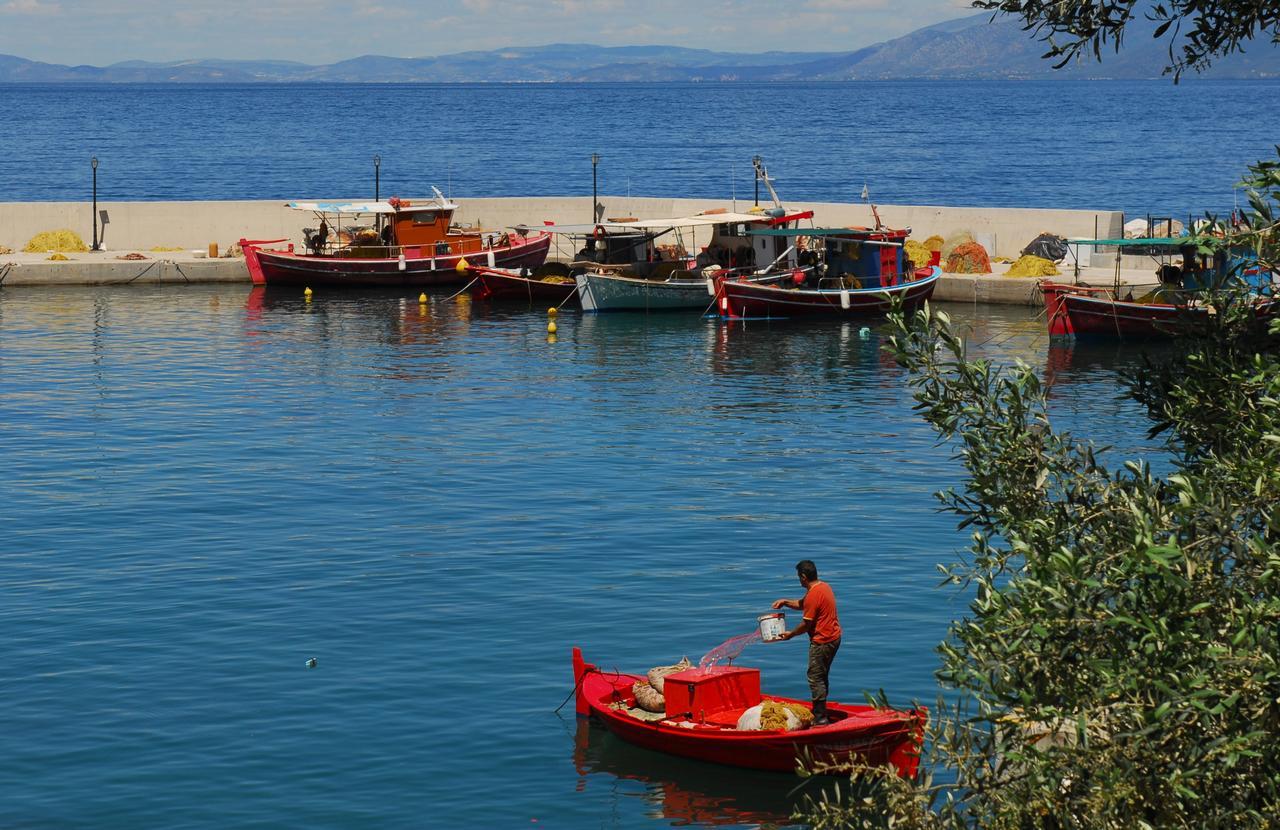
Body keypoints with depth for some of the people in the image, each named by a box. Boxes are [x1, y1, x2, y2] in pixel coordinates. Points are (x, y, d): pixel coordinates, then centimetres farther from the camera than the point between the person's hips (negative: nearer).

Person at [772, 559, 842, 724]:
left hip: (822, 642, -10)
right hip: (834, 638, 10)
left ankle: (820, 718, -2)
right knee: (821, 677, 18)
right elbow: (802, 604, 24)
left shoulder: (814, 595, -21)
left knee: (815, 678, -3)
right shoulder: (823, 586, 10)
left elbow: (806, 624, -17)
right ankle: (820, 712, 24)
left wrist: (791, 634, -2)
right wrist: (785, 602, 11)